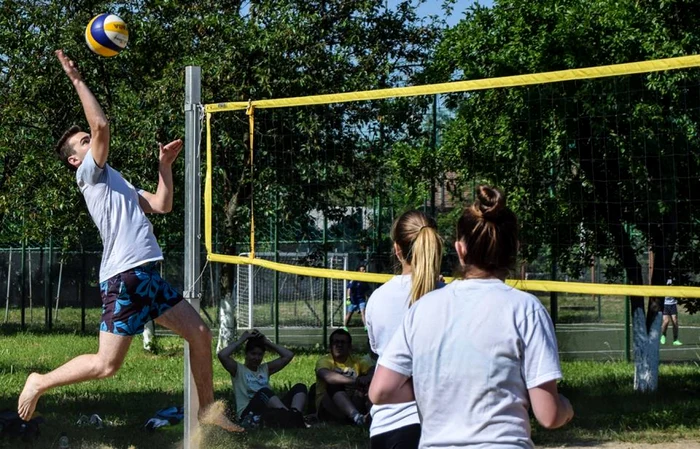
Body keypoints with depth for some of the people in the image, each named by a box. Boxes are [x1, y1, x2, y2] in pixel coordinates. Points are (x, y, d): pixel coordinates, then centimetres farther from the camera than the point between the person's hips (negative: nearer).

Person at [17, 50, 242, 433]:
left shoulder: (116, 182, 27)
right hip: (124, 276, -9)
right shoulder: (90, 174, 1)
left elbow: (162, 205, 24)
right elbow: (102, 125, -14)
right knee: (107, 364, -10)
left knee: (200, 334, 8)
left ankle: (206, 410, 17)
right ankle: (39, 383, 9)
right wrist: (77, 80, -10)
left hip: (146, 276, 9)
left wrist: (165, 164, 20)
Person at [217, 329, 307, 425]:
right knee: (264, 391, -38)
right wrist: (241, 341, 5)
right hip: (249, 414, -6)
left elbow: (288, 355, 21)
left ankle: (296, 415, -47)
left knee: (300, 387, -13)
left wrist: (268, 342, 18)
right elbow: (222, 355, -7)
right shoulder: (238, 369, 12)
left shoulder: (265, 369, 26)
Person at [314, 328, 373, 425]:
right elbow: (328, 376, -26)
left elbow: (374, 371, -10)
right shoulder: (324, 361, -2)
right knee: (335, 384, -32)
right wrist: (355, 381, -40)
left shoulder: (357, 361, 10)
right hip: (328, 405, -3)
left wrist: (367, 379, -35)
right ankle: (356, 417, -57)